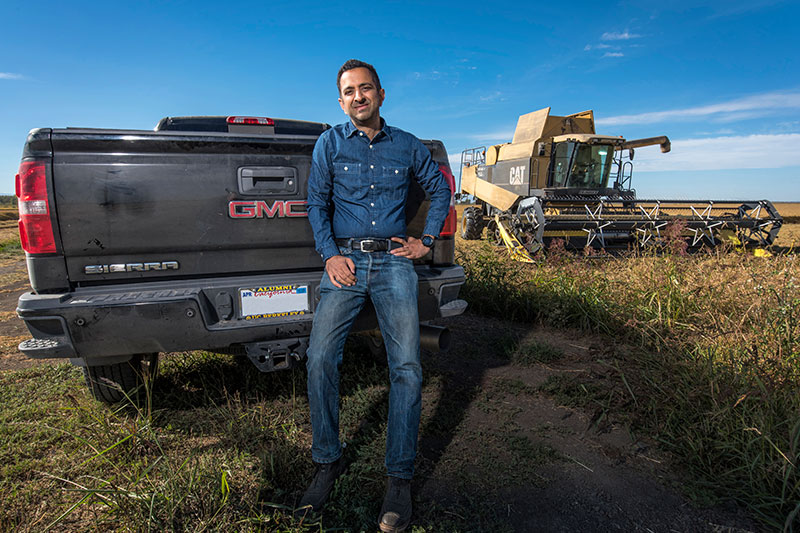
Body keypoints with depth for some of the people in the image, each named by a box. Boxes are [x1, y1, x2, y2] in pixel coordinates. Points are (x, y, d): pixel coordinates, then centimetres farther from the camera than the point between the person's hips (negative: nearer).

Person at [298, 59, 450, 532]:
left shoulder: (408, 146, 12)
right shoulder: (330, 143, 11)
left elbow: (441, 189, 22)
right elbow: (317, 202, 8)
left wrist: (427, 242, 13)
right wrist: (329, 254, -6)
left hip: (394, 262, 0)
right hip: (345, 260, 0)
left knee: (407, 366, -9)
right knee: (321, 358, -13)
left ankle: (400, 479, 6)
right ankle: (328, 463, 8)